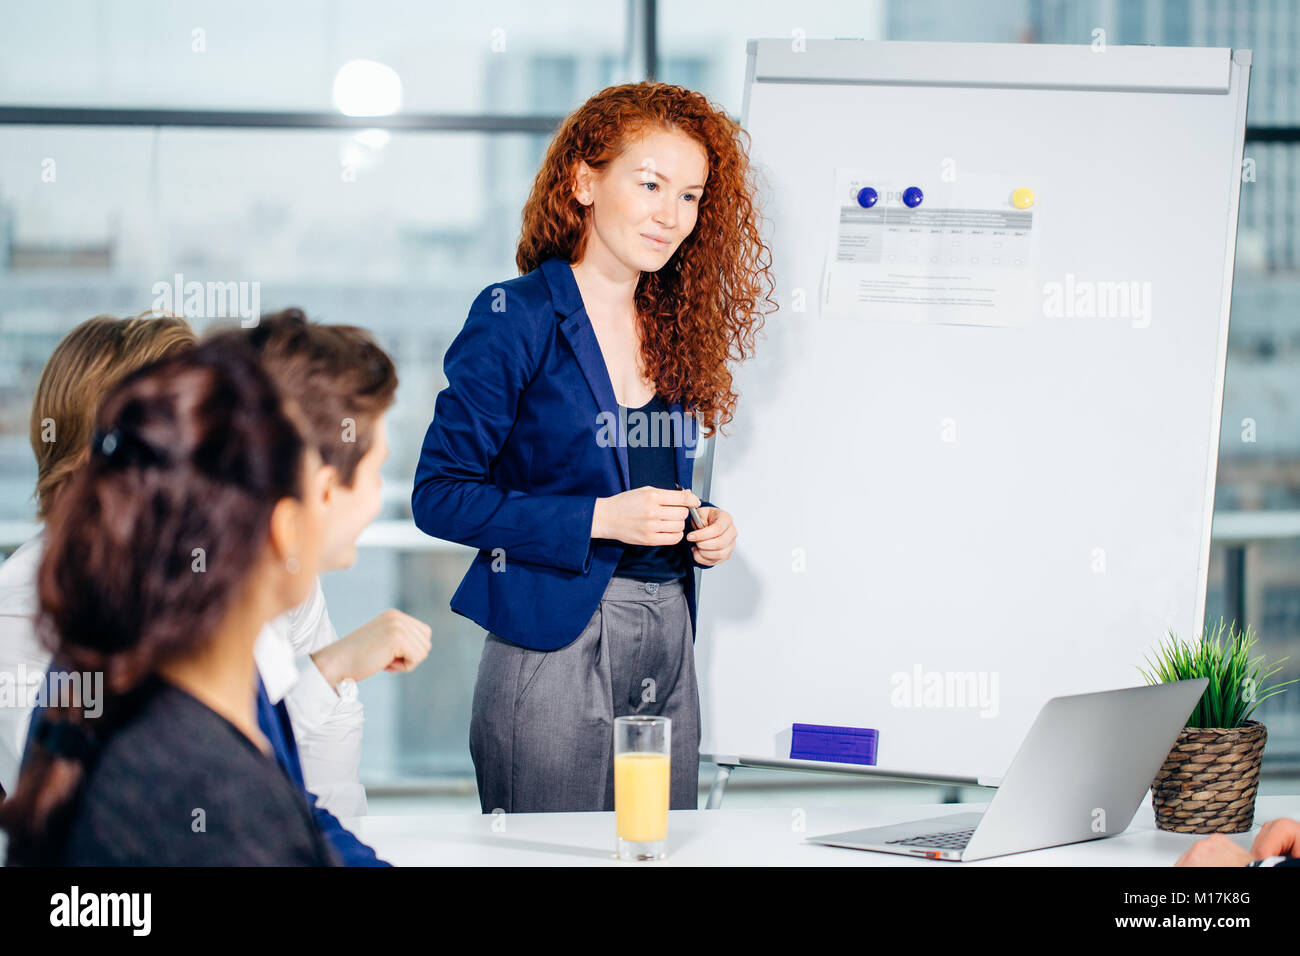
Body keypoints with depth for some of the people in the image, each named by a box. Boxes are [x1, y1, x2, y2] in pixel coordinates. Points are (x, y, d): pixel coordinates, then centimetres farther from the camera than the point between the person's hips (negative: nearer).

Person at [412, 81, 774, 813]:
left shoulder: (676, 328, 13)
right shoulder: (516, 320, -7)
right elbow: (440, 496, -11)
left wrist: (707, 531, 2)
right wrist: (599, 518, -17)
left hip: (670, 644, 6)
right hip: (555, 646, -6)